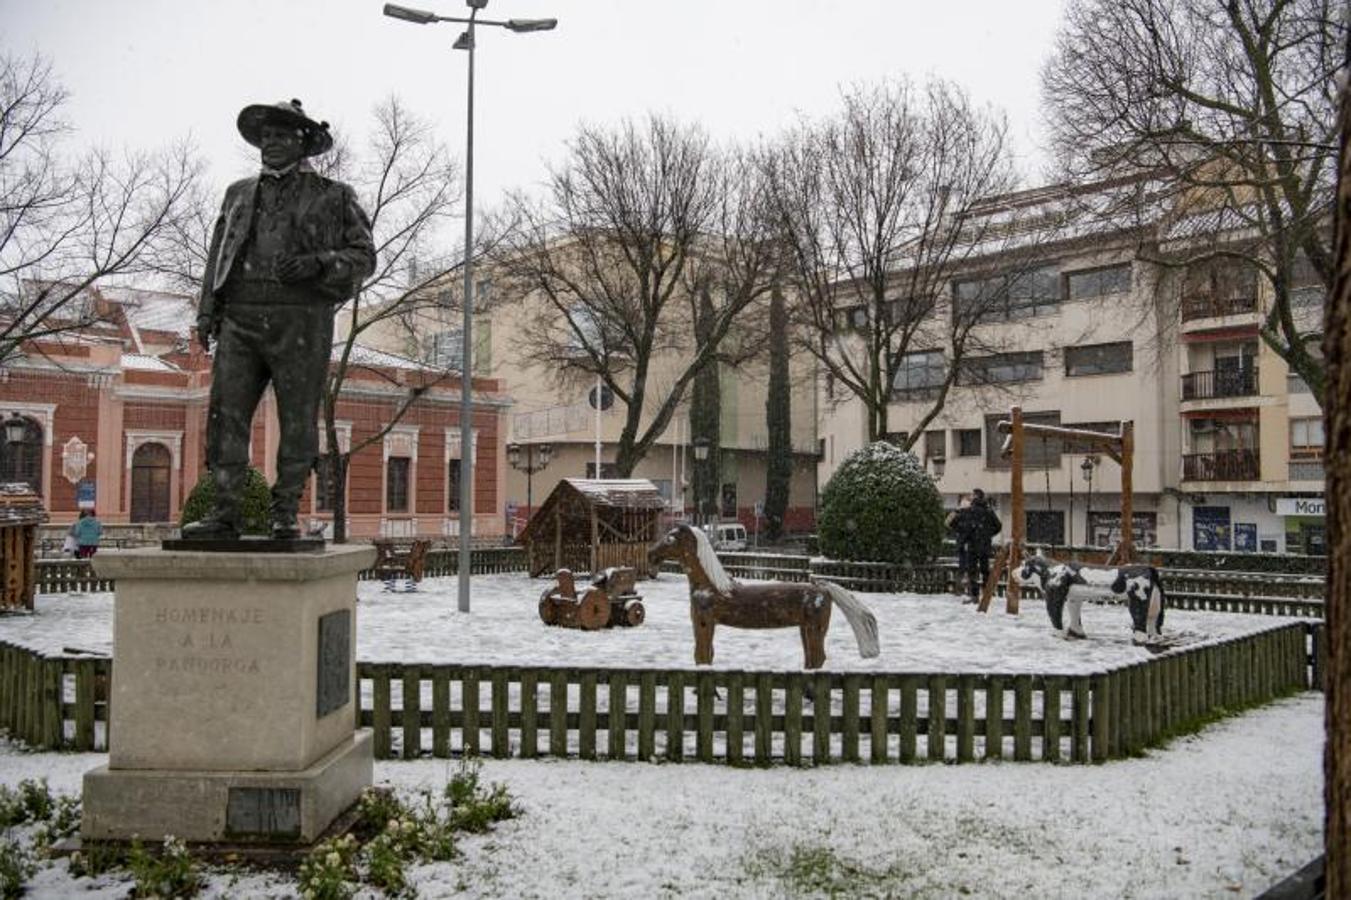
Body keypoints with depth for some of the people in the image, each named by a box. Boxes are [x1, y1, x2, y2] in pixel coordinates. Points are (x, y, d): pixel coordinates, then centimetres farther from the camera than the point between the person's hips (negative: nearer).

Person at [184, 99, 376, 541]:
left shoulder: (332, 197, 11)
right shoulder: (239, 194, 23)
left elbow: (364, 256, 4)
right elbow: (218, 256, 22)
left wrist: (316, 262, -12)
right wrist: (207, 310, 10)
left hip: (300, 320, -3)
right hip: (240, 318, 4)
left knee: (298, 420, -3)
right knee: (226, 413, -4)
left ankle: (285, 515, 3)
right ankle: (224, 513, -1)